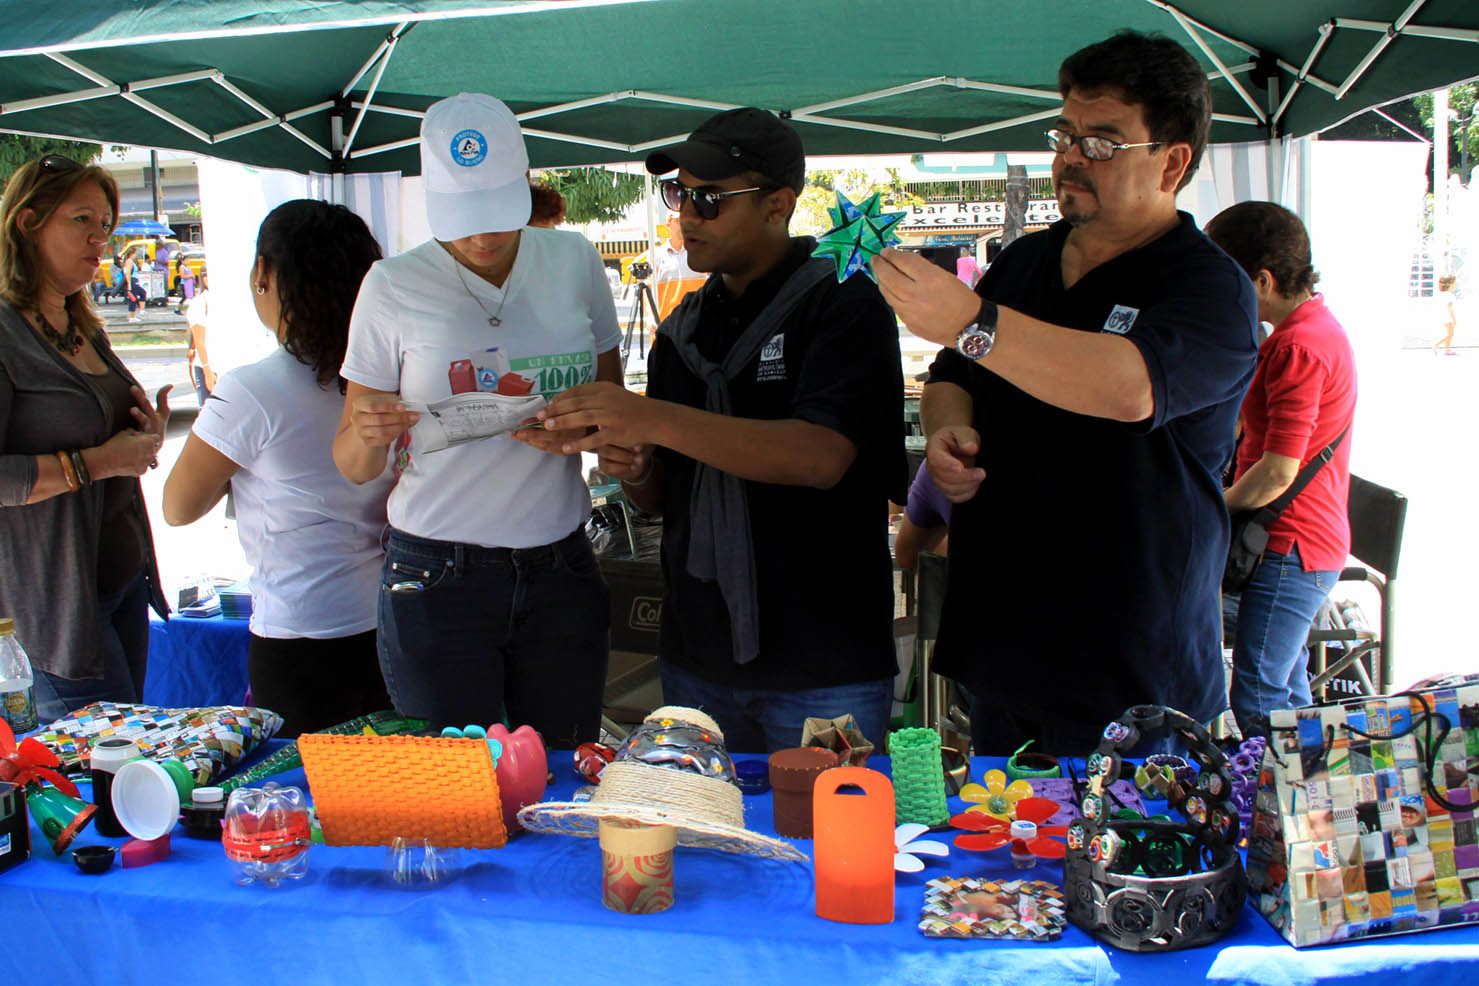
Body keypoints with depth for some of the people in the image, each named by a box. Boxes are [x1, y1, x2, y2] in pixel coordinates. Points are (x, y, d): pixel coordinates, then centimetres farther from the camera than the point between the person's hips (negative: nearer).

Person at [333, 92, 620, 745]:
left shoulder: (573, 262, 3)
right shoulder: (395, 287, -3)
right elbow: (354, 466, 2)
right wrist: (369, 434, -21)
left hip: (560, 574, 2)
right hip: (436, 581, -2)